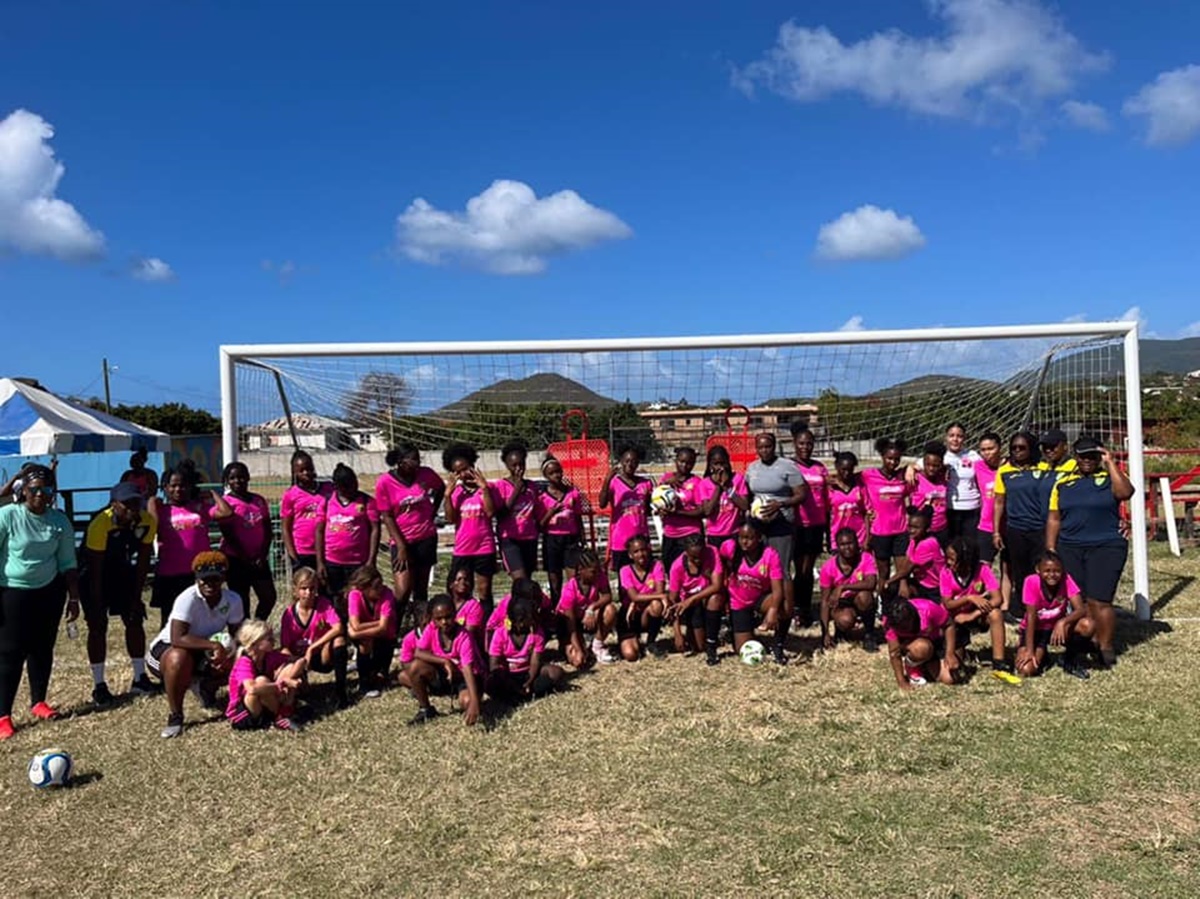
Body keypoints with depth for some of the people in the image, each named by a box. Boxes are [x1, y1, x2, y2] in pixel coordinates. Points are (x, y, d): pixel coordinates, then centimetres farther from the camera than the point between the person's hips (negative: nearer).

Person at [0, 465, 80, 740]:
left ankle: (38, 701, 27)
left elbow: (67, 563, 6)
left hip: (49, 591, 4)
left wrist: (74, 598, 6)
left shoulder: (60, 521, 0)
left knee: (43, 648, 11)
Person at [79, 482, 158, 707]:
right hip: (94, 576, -4)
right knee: (98, 626, -6)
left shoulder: (147, 522, -19)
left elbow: (143, 561, -8)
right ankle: (99, 686, 2)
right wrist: (96, 607, -22)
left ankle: (139, 678, 15)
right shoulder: (100, 524, -31)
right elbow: (95, 570, -26)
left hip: (123, 572, 5)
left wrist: (136, 596, -6)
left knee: (135, 621, 4)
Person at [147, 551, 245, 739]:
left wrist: (225, 651, -26)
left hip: (206, 653, 5)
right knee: (179, 659, -39)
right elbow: (177, 638, -39)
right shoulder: (188, 599, -29)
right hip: (166, 648, -5)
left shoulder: (233, 600, -13)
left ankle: (207, 689, 17)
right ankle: (175, 716, -18)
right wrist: (214, 645, -44)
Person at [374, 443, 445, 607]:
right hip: (402, 540, -3)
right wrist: (401, 546, -12)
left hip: (426, 538, 3)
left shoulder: (426, 474, -5)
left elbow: (441, 489, 17)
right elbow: (386, 516, -9)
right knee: (403, 591, -13)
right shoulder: (384, 482, -12)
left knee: (421, 589, 10)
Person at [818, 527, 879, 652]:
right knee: (845, 621, -34)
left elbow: (871, 584, -33)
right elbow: (825, 600, -13)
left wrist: (843, 587, -37)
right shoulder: (828, 567, -15)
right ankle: (840, 628, 6)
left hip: (860, 603, 1)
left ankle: (869, 633, -10)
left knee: (864, 595, -34)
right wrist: (825, 632, -18)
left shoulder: (866, 559, -15)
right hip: (840, 603, -1)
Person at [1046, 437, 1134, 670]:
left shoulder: (1109, 477, 3)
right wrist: (1050, 551, 7)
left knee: (1098, 601, -6)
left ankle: (1105, 647, 9)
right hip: (1069, 549, 3)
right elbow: (1054, 519, 12)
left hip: (1106, 548, -3)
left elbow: (1126, 493, -20)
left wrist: (1110, 463, -14)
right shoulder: (1063, 483, 12)